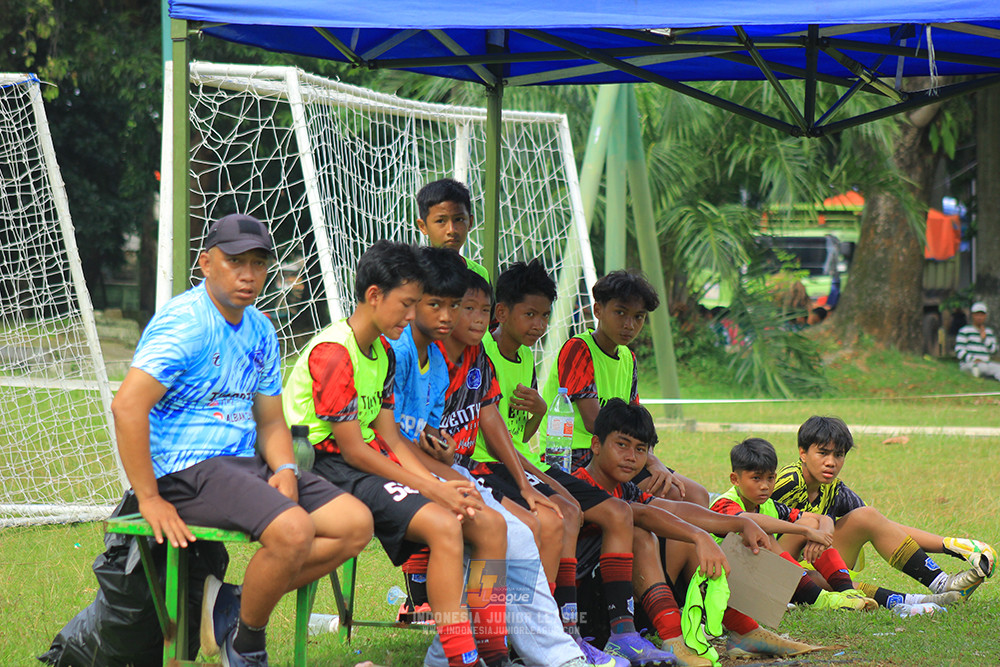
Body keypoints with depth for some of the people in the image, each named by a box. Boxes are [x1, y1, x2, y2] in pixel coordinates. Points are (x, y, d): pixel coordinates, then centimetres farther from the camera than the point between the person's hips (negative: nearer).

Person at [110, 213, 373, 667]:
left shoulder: (260, 331, 15)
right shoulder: (185, 321, -13)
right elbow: (127, 406, -22)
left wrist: (284, 469, -1)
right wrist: (149, 500, -23)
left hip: (244, 462, 9)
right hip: (185, 470, -9)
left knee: (355, 524, -5)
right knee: (293, 529, -30)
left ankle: (233, 605, 0)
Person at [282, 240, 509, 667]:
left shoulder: (382, 352, 14)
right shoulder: (333, 353, -17)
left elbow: (389, 438, 13)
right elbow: (353, 451, -18)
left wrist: (440, 484, -4)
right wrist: (432, 489, -16)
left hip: (371, 466, 10)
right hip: (330, 469, -9)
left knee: (489, 523, -1)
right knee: (443, 524, -29)